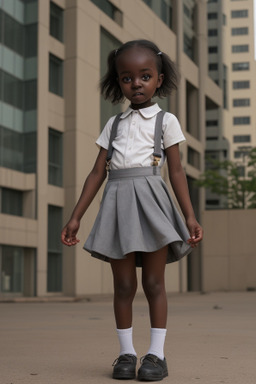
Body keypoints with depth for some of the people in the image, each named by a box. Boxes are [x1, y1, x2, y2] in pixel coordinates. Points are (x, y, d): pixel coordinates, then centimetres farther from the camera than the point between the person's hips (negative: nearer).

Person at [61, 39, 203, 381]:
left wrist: (190, 215, -4)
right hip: (117, 202, 3)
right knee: (123, 285, 4)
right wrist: (76, 217, 9)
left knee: (154, 282, -1)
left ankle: (156, 354, 6)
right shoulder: (113, 124, 17)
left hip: (150, 199, -3)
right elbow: (97, 173, 14)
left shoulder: (165, 120, 10)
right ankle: (126, 353, 12)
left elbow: (176, 171, 5)